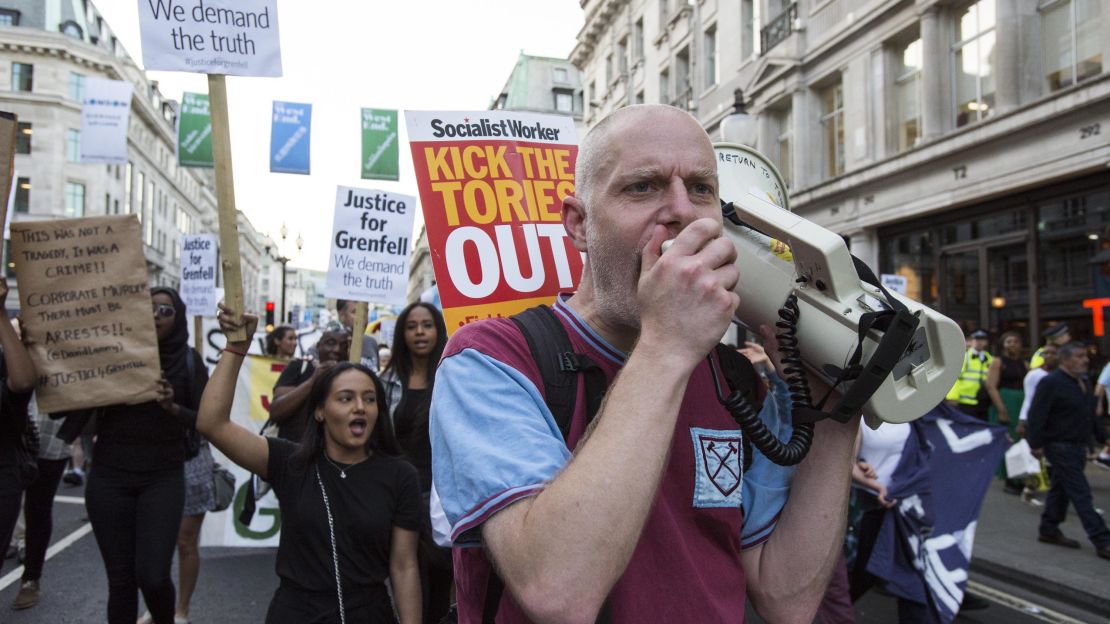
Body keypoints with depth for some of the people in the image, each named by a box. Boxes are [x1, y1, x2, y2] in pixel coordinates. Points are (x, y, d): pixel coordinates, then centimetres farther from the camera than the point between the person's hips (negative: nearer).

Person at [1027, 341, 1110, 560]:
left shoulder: (1084, 383, 14)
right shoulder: (1051, 383, -15)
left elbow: (1091, 416, 25)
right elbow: (1037, 415, -18)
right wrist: (1036, 444, -21)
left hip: (1078, 447, 9)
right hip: (1061, 447, -9)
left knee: (1061, 490, 15)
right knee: (1081, 494, -7)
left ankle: (1049, 531, 25)